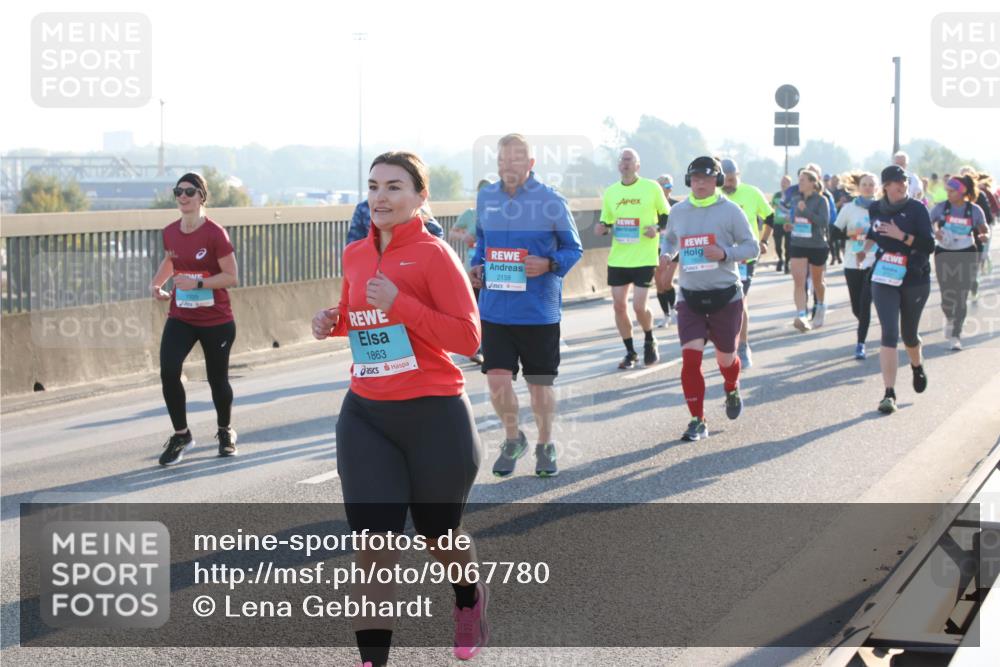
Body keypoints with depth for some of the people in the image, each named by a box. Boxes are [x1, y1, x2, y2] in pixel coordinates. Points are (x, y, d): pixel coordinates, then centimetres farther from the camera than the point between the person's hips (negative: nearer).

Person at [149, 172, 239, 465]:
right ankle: (181, 435, 1)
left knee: (217, 379, 9)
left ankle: (225, 432, 36)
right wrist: (156, 283, 6)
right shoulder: (170, 233, 2)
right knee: (168, 372, -16)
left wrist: (197, 282, -25)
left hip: (216, 321, -4)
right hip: (180, 318, 4)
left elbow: (231, 277, -15)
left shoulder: (215, 233, -15)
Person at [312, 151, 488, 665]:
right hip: (366, 416, 4)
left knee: (438, 536, 15)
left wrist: (399, 303, -25)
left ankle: (470, 600, 48)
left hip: (434, 415, -4)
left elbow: (467, 337, -17)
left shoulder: (433, 253, -11)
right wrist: (333, 322, 1)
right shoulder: (355, 255, 7)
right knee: (372, 542, -6)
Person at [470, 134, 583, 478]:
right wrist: (477, 264, 1)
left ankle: (545, 446, 30)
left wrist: (549, 265, -19)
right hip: (495, 309, 2)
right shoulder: (485, 198, 4)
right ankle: (513, 440, 22)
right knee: (497, 379, -5)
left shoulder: (552, 201, -7)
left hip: (539, 311, -2)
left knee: (540, 383, 7)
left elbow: (574, 249, 0)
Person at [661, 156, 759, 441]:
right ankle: (697, 421, -4)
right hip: (690, 297, 2)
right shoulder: (678, 212, 5)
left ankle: (732, 391, 47)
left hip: (725, 295, -2)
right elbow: (670, 241, 23)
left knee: (725, 356, 12)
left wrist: (725, 254, -21)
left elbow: (752, 247, -4)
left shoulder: (730, 211, -5)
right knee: (690, 358, -12)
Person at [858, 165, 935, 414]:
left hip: (915, 281, -1)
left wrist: (901, 236, -23)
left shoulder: (916, 209, -8)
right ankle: (889, 394, -13)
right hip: (884, 279, 1)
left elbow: (929, 244, -15)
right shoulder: (876, 209, 2)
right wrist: (866, 248, 13)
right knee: (889, 334, -12)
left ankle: (917, 367, 49)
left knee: (909, 335, 14)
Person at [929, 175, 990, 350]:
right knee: (947, 297, 2)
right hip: (944, 255, 1)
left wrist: (985, 235, -14)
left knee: (961, 298, -2)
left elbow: (984, 228, 9)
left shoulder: (974, 210, -2)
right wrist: (935, 232, -24)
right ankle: (949, 318, 38)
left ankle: (956, 336, 8)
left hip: (967, 256, 0)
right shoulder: (941, 208, -2)